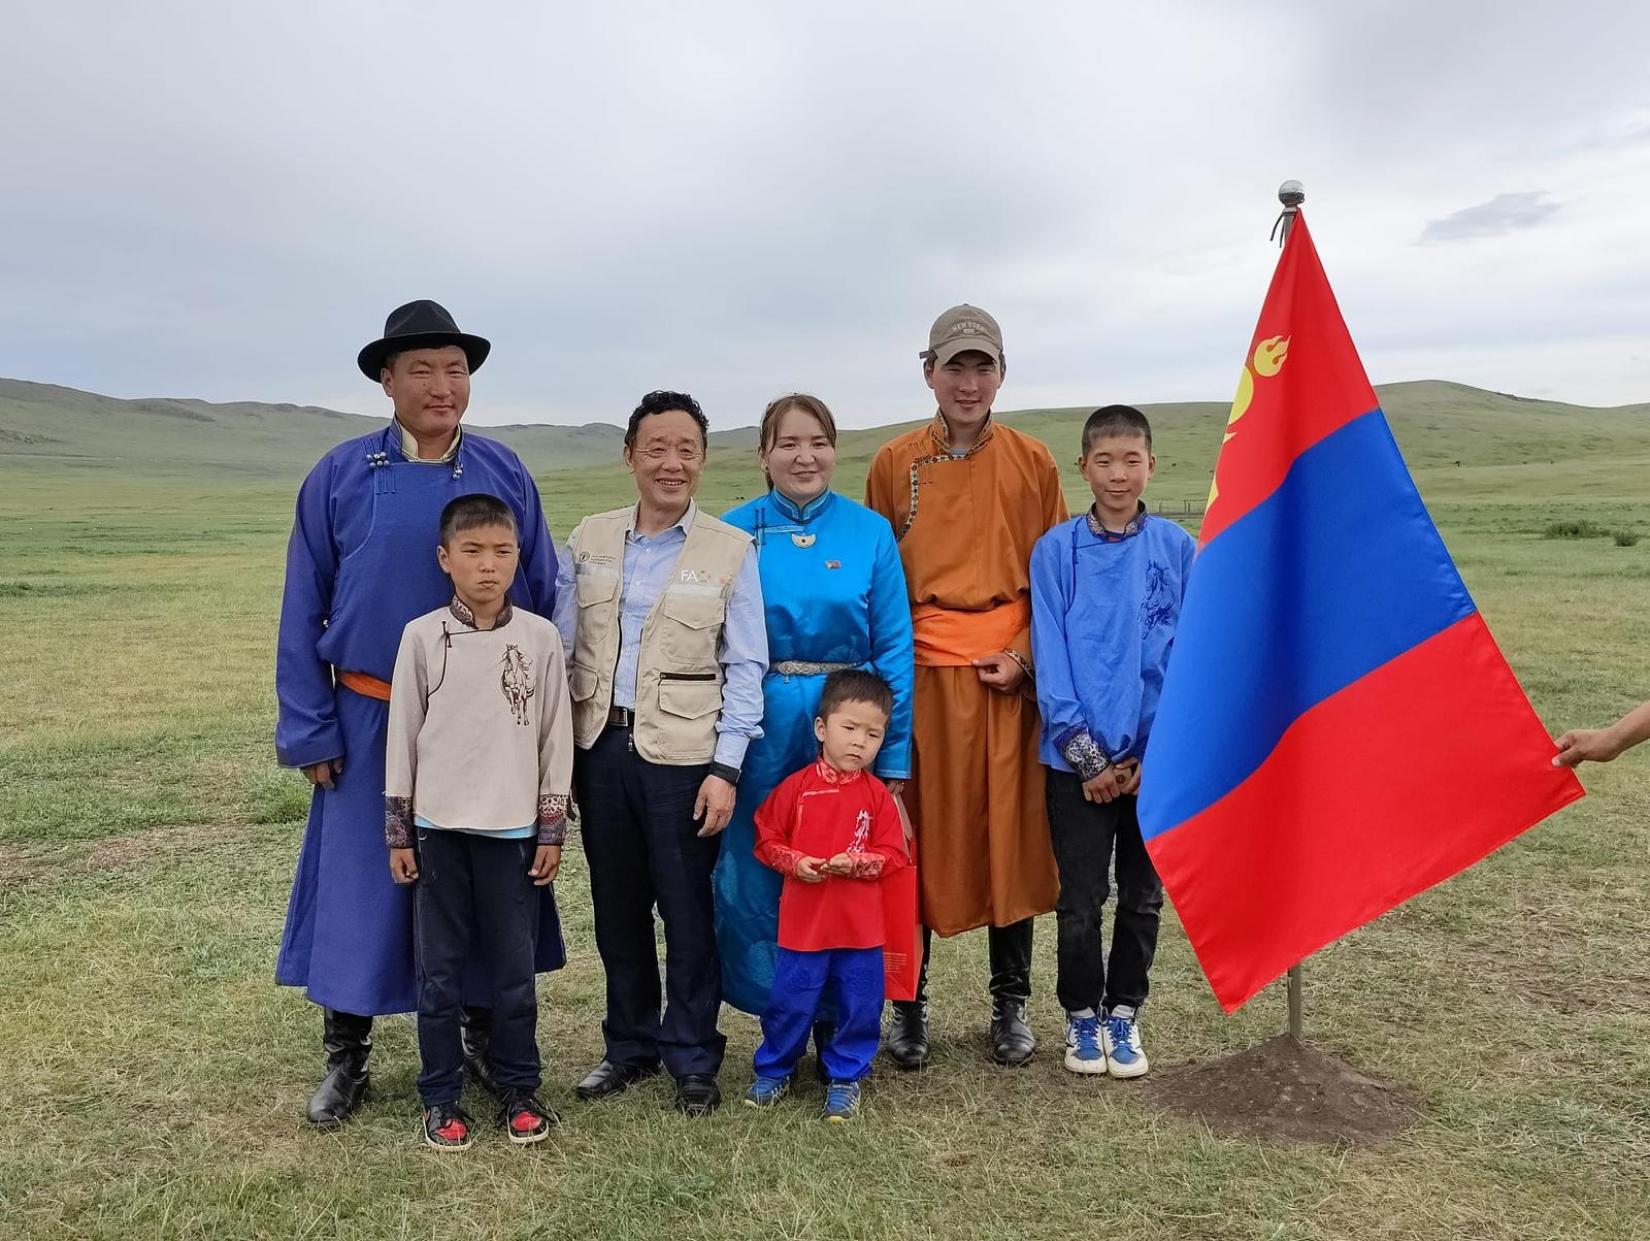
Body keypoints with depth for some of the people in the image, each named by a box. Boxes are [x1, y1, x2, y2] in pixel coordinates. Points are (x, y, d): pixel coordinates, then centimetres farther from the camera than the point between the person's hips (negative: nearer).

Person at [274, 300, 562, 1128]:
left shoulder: (506, 475, 1)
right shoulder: (339, 477, -2)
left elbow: (544, 602, 5)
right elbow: (303, 610, 1)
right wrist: (308, 730, -3)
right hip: (372, 722, -1)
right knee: (361, 885, 7)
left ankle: (484, 1034, 29)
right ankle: (345, 1058, 24)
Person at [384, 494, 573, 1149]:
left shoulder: (540, 637, -2)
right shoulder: (422, 636, -3)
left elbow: (555, 737, 2)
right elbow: (402, 736, 2)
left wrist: (552, 830, 2)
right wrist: (398, 834, 2)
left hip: (512, 829, 0)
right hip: (439, 829, 0)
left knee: (514, 968, 8)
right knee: (439, 970, 9)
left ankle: (519, 1088, 25)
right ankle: (441, 1096, 23)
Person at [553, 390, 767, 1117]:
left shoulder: (730, 551, -3)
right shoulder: (589, 542, 5)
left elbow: (745, 668, -3)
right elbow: (560, 648, 8)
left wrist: (725, 769, -9)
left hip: (682, 754, -3)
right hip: (601, 747, 3)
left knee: (688, 914, 5)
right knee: (616, 909, 14)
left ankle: (692, 1059, 23)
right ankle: (629, 1045, 32)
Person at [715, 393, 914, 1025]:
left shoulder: (870, 531, 0)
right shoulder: (736, 531, 0)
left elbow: (894, 649, 0)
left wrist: (894, 756, -3)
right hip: (761, 728, 0)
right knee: (758, 877, 6)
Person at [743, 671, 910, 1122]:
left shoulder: (877, 795, -2)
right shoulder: (796, 786, -4)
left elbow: (893, 854, -2)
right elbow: (766, 839, 3)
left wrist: (854, 863, -18)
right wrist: (795, 863, -14)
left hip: (860, 927, 1)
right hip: (802, 922, -1)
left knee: (858, 1006, 9)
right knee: (788, 1002, 9)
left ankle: (845, 1077, 28)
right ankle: (774, 1070, 30)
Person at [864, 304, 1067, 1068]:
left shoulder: (1032, 463, 6)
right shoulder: (893, 464, 5)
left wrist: (1025, 655, -5)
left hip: (1009, 674, 1)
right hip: (921, 675, 0)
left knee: (1012, 834, 7)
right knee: (916, 838, 5)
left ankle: (1010, 1004, 23)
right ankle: (908, 1003, 21)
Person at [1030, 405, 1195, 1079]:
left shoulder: (1177, 548, -1)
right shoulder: (1056, 550, -4)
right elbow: (1051, 662, -5)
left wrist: (1154, 753, -7)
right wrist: (1086, 755, -9)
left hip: (1156, 758, 1)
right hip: (1077, 758, -1)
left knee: (1143, 893, 12)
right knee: (1081, 897, 7)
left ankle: (1124, 1012, 29)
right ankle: (1082, 1015, 26)